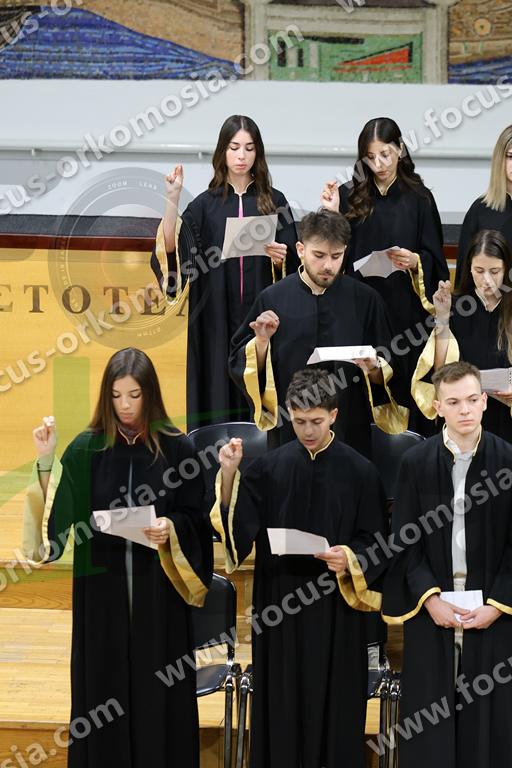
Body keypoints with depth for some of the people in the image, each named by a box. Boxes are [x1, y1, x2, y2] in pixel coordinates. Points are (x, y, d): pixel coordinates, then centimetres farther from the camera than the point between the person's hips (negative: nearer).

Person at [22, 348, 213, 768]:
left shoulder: (177, 448, -1)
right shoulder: (86, 448, 1)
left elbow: (195, 519, 1)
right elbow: (57, 516, -4)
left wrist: (170, 528, -19)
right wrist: (46, 462, -13)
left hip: (158, 589, -1)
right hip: (102, 588, 1)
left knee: (157, 685, 3)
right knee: (104, 685, 5)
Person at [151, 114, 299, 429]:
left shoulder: (274, 201, 6)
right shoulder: (206, 204, 5)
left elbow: (294, 264, 6)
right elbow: (171, 249, -7)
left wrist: (281, 258, -15)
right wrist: (173, 200, -14)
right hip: (216, 318, 0)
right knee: (218, 389, 0)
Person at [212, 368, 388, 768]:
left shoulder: (359, 471, -3)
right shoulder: (269, 466, 2)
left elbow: (375, 542, -1)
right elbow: (238, 525, -4)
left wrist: (350, 558, -21)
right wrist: (229, 475, -16)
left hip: (335, 608, -2)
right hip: (279, 605, 2)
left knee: (332, 704, 5)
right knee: (282, 703, 7)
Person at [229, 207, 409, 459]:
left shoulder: (365, 300, -1)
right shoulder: (272, 299, -1)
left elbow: (386, 378, 1)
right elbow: (240, 365, 1)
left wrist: (373, 368, -20)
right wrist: (261, 340, -16)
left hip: (350, 432, 0)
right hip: (288, 432, 0)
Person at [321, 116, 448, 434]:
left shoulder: (418, 198, 3)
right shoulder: (349, 196, 5)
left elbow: (434, 259, 4)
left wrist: (415, 262, -16)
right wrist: (332, 215, -10)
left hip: (405, 311, -1)